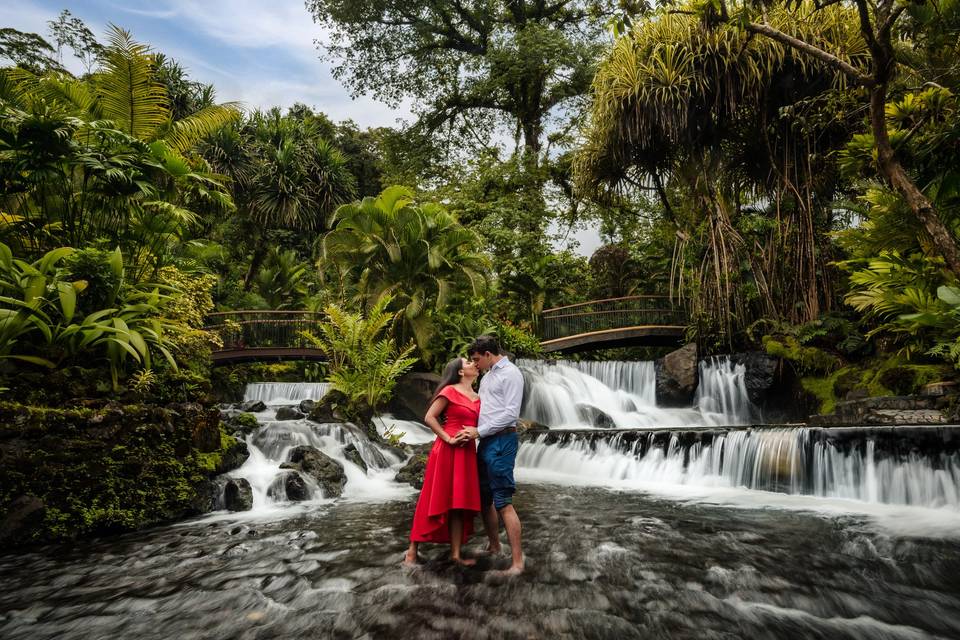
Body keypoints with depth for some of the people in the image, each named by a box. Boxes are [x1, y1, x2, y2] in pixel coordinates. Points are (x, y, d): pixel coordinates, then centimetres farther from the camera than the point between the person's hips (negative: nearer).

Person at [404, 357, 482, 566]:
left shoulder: (477, 397, 14)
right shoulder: (449, 391, -7)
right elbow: (429, 418, -11)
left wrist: (475, 432, -4)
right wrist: (448, 439, -15)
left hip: (467, 452, 7)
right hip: (447, 451, -6)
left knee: (459, 502, 9)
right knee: (435, 500, 0)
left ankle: (456, 553, 16)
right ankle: (412, 550, 13)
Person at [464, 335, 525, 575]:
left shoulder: (510, 373, -9)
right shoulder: (488, 375, 18)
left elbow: (511, 413, -17)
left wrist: (478, 431, -15)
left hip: (501, 441, -9)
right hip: (485, 441, 9)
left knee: (503, 502, -9)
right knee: (484, 498, 15)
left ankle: (517, 562, -2)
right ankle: (494, 547, 31)